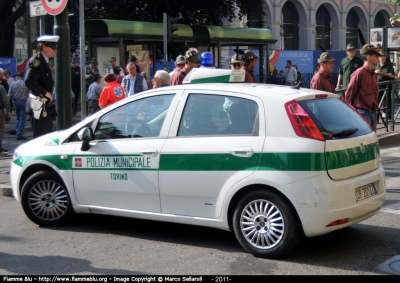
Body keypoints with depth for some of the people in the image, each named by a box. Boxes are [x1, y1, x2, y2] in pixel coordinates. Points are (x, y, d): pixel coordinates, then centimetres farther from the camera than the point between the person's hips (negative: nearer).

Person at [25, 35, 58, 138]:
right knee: (41, 135, -9)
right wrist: (45, 93, -22)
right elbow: (29, 81, -25)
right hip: (41, 104, -10)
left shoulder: (44, 61, 16)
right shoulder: (37, 60, -14)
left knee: (47, 133, 15)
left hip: (47, 104, 10)